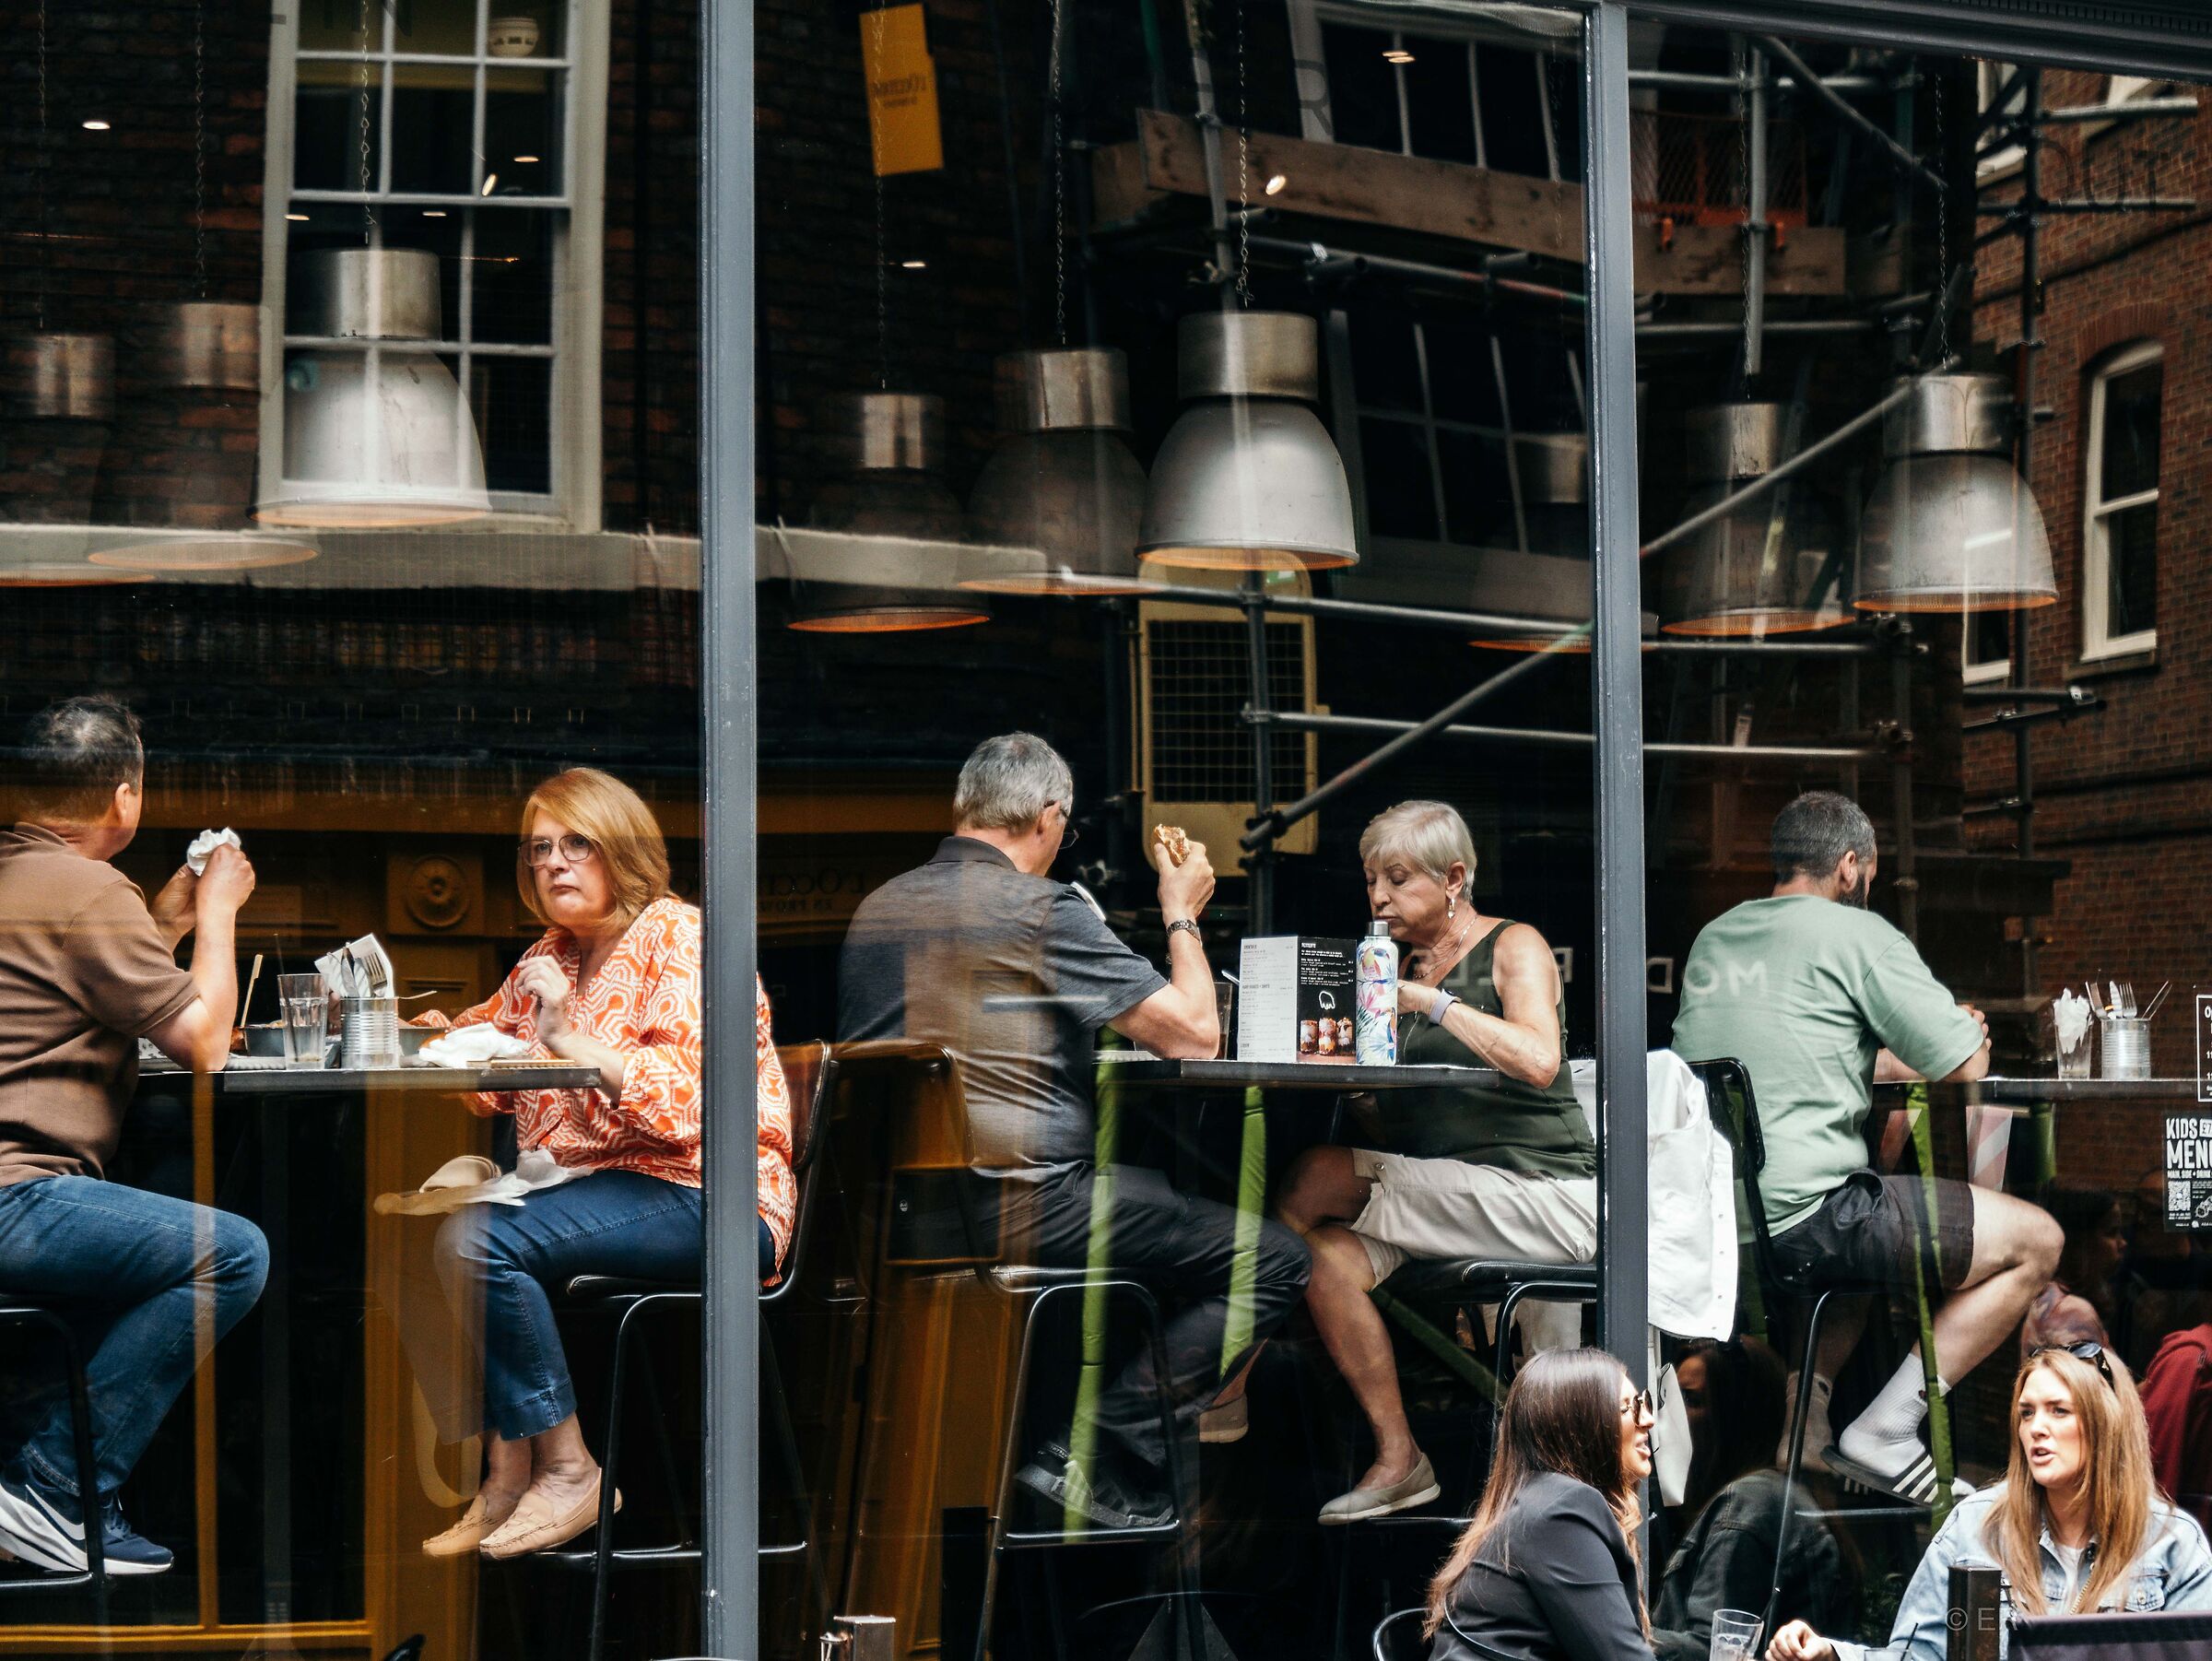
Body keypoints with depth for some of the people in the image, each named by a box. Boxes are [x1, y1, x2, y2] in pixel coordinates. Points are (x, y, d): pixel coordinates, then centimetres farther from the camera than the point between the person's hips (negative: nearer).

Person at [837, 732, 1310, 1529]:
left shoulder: (877, 908, 12)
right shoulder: (1044, 909, -10)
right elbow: (1195, 1034, -8)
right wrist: (1182, 917, 8)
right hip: (1017, 1206, -8)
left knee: (1151, 1193, 32)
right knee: (1274, 1262, -2)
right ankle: (1098, 1456, -9)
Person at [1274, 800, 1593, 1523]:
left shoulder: (1513, 948, -1)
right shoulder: (1410, 964, 19)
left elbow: (1539, 1063, -20)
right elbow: (1386, 1093, 13)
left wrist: (1431, 1002, -19)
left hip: (1540, 1191, -7)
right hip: (1443, 1199, 7)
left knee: (1319, 1178, -21)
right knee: (1327, 1254, -23)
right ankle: (1397, 1461, -19)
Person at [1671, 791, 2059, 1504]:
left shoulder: (1713, 939, 17)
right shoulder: (1855, 934, -4)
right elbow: (1966, 1064, -4)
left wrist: (1891, 1061, 28)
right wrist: (1961, 1032, 19)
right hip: (1803, 1217, -8)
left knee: (1877, 1222, 38)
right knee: (2034, 1242, 4)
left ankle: (1805, 1400, 19)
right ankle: (1885, 1430, -3)